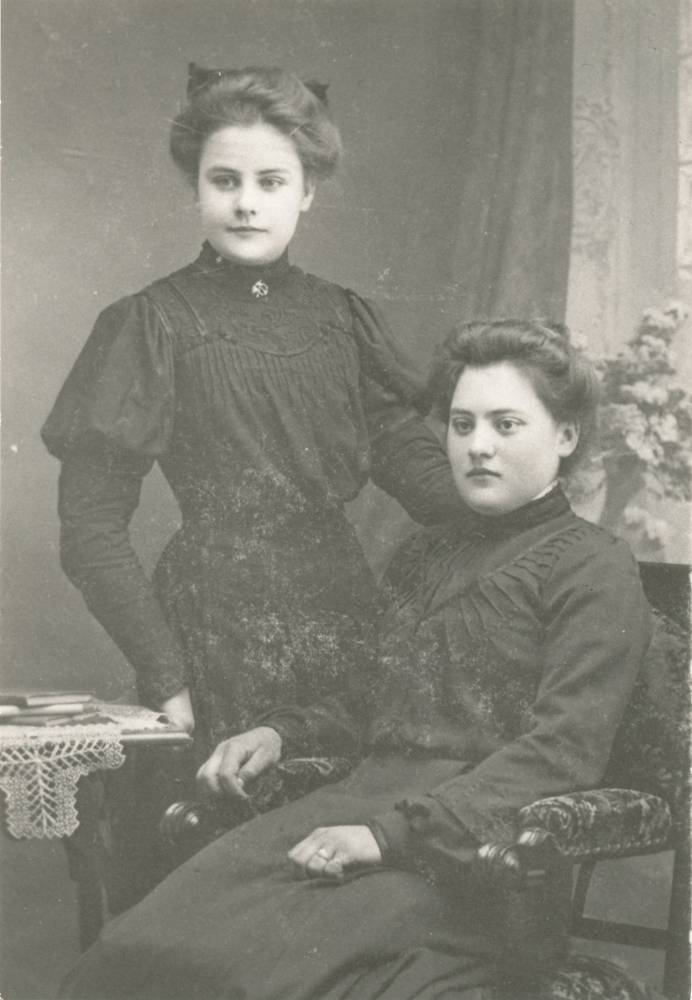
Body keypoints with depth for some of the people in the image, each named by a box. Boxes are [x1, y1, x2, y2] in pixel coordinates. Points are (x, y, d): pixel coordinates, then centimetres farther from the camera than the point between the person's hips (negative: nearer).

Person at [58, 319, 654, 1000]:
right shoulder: (424, 556, 25)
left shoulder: (595, 568, 1)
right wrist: (280, 734, 11)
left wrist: (390, 832, -18)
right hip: (361, 802, 6)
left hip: (469, 850, -6)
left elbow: (561, 755, -11)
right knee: (155, 938, -21)